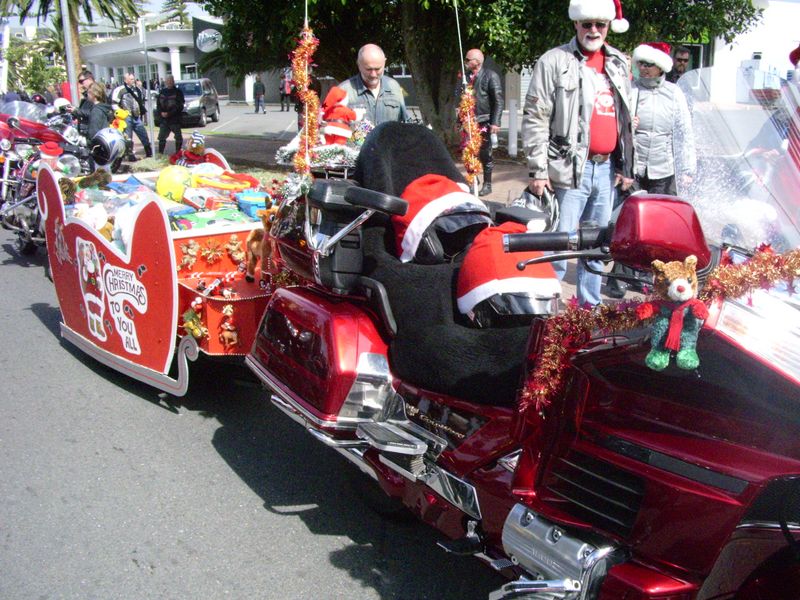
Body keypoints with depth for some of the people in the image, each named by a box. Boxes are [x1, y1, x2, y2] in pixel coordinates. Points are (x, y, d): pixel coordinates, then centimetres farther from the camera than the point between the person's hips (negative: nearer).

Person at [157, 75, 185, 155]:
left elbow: (179, 106, -13)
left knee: (178, 137, 0)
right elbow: (158, 103, 11)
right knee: (161, 137, 5)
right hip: (164, 119, 4)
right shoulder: (162, 92, 10)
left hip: (175, 119, -4)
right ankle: (160, 153, 14)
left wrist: (169, 113, -18)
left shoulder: (177, 92, -5)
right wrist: (161, 112, -8)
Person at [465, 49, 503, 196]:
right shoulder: (467, 77, 13)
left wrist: (495, 122, -16)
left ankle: (487, 185, 12)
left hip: (484, 123, -5)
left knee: (485, 155, 1)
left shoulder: (490, 76, -5)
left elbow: (498, 101, -9)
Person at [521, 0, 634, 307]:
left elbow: (625, 118, 21)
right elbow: (535, 119, -8)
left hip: (607, 169, 6)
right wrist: (537, 171, -12)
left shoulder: (618, 63, 15)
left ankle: (590, 307, 25)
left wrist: (626, 165, 17)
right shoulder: (554, 61, -4)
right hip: (569, 169, -6)